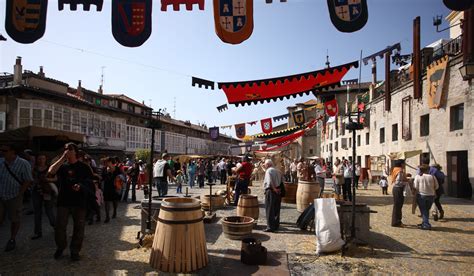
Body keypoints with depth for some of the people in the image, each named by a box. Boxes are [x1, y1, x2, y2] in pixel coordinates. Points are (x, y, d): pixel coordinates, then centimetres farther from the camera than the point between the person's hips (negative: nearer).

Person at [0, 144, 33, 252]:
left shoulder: (23, 164, -11)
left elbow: (28, 181, -9)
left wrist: (19, 193, -11)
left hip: (14, 197, -3)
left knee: (15, 220, 9)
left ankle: (12, 240, 27)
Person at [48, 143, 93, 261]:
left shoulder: (83, 167, 3)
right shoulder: (62, 165, 7)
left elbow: (89, 182, 2)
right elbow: (51, 171, -14)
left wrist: (80, 186, -19)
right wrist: (63, 158, -14)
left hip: (79, 202, -1)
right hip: (63, 201, 1)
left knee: (79, 227, 4)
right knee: (60, 227, 3)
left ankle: (75, 251, 20)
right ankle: (60, 247, 28)